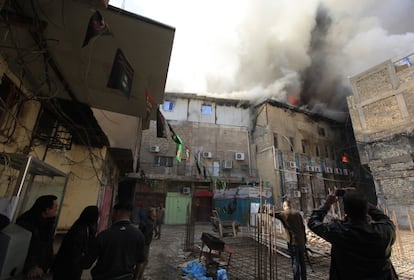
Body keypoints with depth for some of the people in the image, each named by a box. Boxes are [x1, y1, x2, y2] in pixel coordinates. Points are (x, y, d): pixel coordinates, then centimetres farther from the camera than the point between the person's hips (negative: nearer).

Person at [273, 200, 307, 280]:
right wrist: (304, 240, 16)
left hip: (292, 241, -5)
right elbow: (303, 226, 8)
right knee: (302, 261, 18)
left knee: (295, 262, 2)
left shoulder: (283, 214, -7)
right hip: (301, 241, 5)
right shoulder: (297, 213, 5)